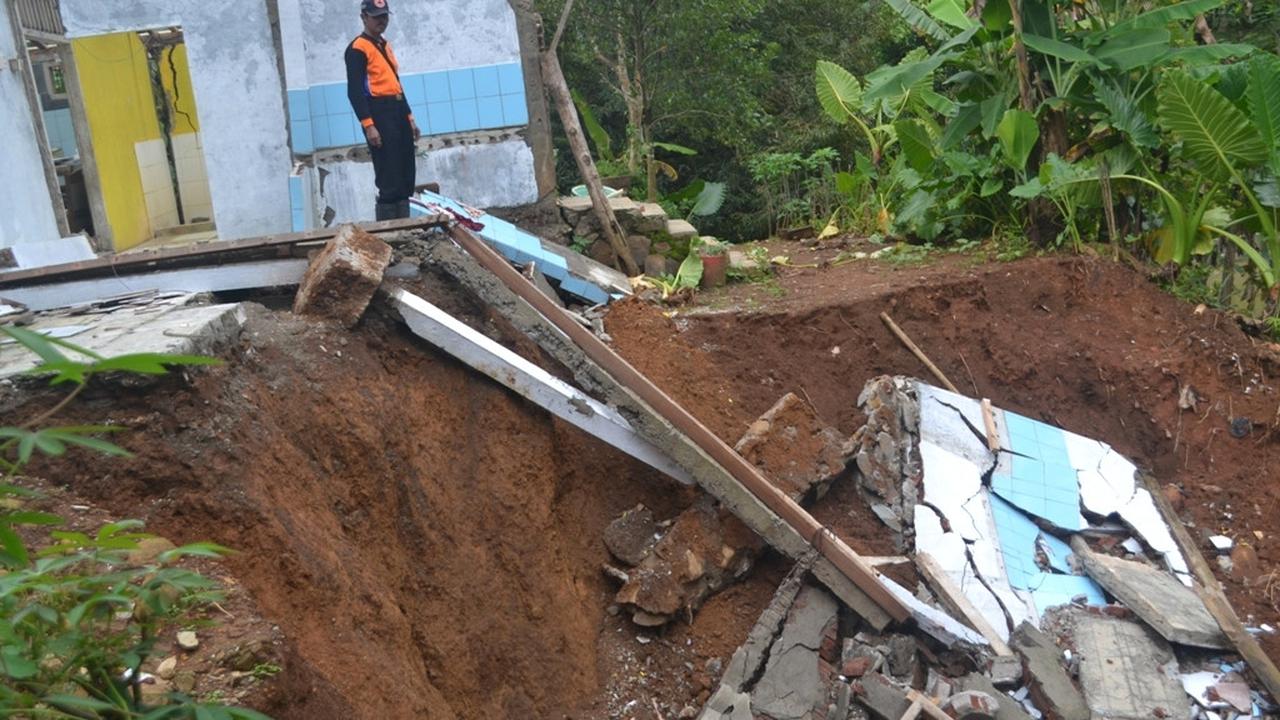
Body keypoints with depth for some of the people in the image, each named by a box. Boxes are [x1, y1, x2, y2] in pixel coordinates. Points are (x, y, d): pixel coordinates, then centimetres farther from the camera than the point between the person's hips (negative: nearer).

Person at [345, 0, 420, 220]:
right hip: (378, 114, -9)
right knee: (389, 180, -12)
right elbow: (355, 91, -15)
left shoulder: (385, 45, 20)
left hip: (397, 112, 9)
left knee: (407, 176, 10)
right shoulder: (358, 49, -8)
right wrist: (368, 125, -22)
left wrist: (409, 118, 21)